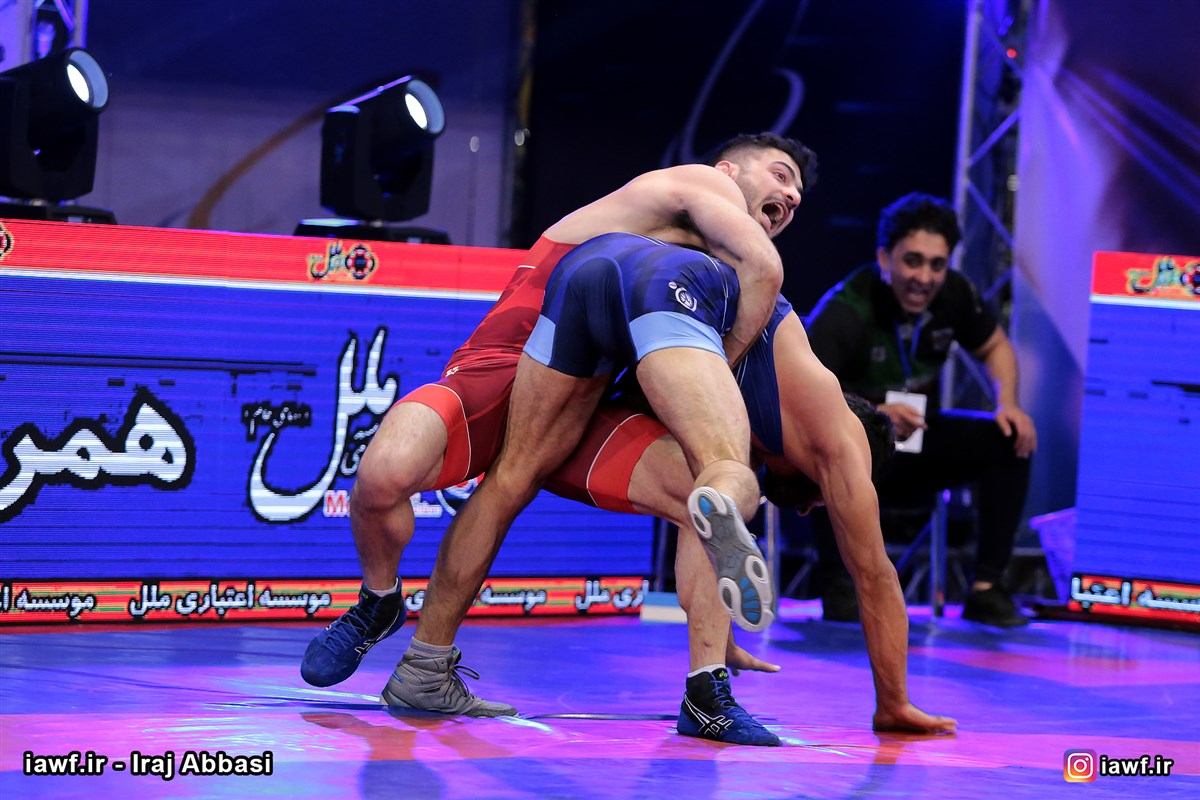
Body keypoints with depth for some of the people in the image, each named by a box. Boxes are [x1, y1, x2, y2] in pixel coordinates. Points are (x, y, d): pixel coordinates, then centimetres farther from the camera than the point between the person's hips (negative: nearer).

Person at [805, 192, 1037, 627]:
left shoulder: (952, 293, -9)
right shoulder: (845, 310, -26)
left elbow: (994, 347, 11)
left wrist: (1008, 404, -10)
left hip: (912, 446, 6)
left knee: (1010, 440, -12)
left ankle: (986, 587, -10)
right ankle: (837, 585, -22)